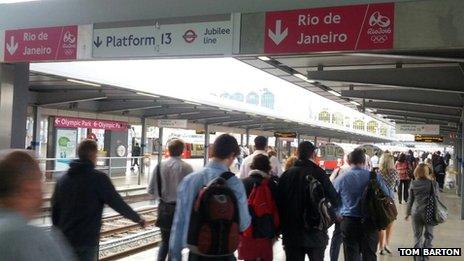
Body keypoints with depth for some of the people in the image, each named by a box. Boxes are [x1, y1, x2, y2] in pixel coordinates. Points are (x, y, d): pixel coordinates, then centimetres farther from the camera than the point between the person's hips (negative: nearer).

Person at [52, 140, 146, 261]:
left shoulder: (63, 179, 6)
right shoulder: (98, 178, -12)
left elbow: (55, 209, 11)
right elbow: (117, 202, -9)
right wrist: (137, 218, 5)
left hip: (64, 239, 6)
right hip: (86, 241, -5)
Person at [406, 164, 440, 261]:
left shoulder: (413, 184, -4)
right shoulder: (433, 183, -7)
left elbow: (410, 200, 2)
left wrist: (408, 213, 13)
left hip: (416, 212, 1)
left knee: (417, 236, 11)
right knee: (428, 236, 13)